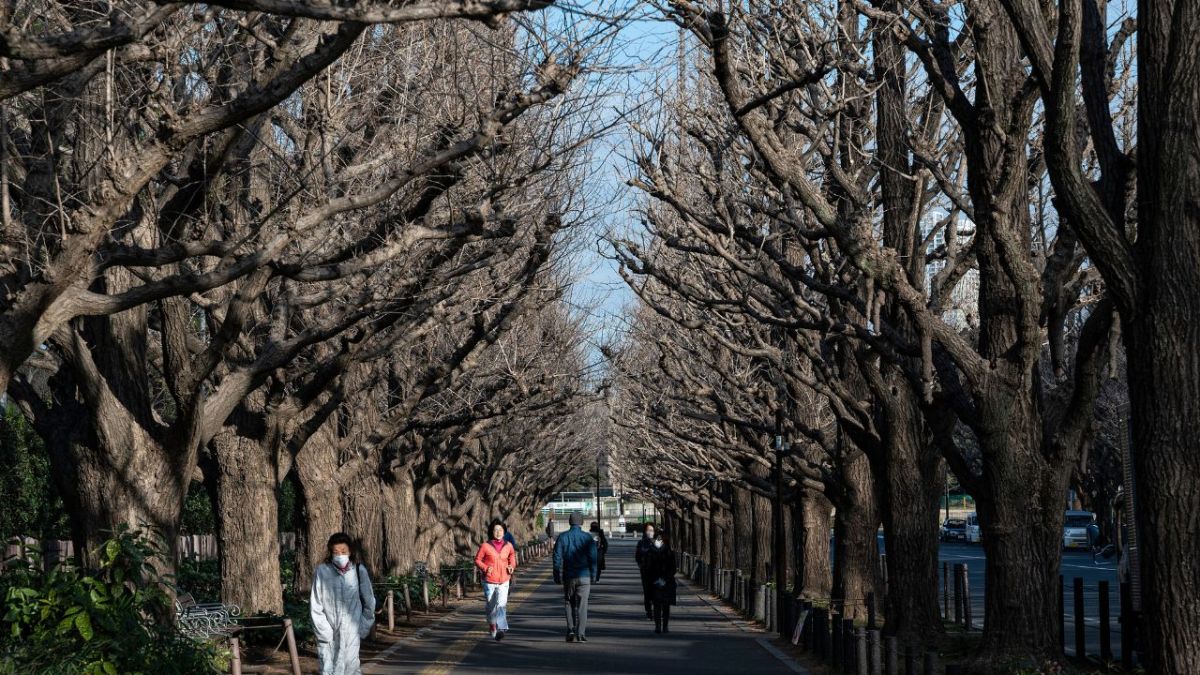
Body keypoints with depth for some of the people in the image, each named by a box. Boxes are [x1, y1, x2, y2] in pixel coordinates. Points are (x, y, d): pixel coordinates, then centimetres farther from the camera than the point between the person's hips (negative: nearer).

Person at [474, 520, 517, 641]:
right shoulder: (485, 546, -8)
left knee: (501, 604, -17)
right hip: (489, 581, 0)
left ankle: (500, 630, -25)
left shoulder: (508, 546, 0)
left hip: (503, 581, 0)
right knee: (491, 606, 11)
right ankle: (492, 627, 34)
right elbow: (477, 560, 0)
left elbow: (512, 556, 19)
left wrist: (512, 566, 1)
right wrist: (485, 568, -16)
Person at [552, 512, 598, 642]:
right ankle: (581, 634, -2)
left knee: (569, 604, 15)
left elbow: (557, 558, -2)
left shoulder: (562, 537, -1)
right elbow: (592, 558, -4)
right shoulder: (587, 537, -3)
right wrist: (593, 575, 3)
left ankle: (571, 630, 2)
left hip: (568, 577, 1)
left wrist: (557, 576, 4)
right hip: (584, 577, -1)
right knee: (582, 605, 2)